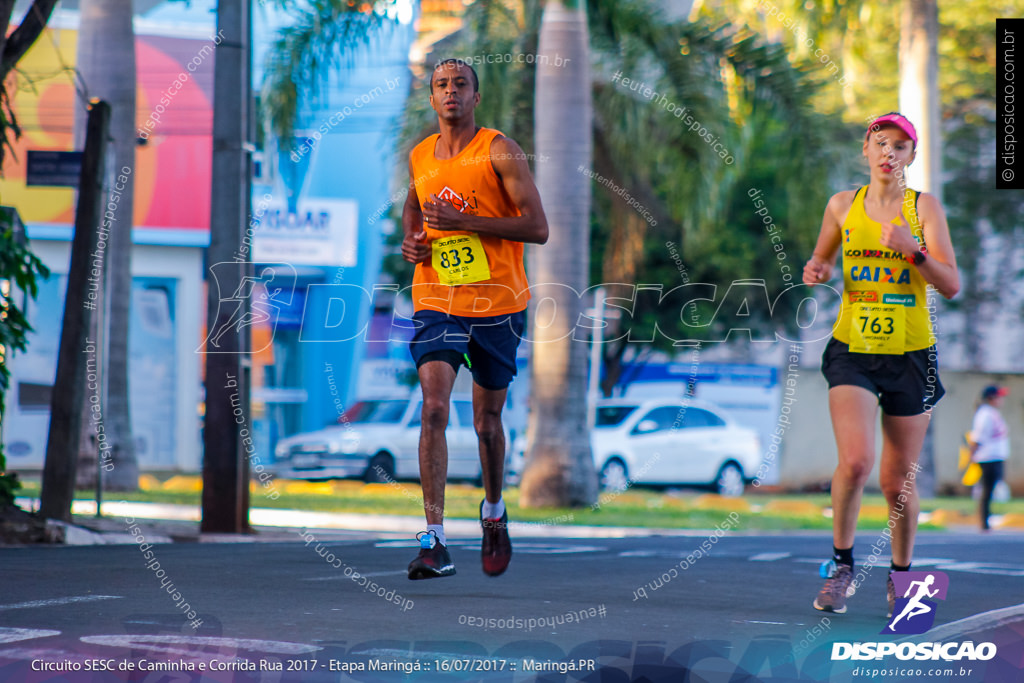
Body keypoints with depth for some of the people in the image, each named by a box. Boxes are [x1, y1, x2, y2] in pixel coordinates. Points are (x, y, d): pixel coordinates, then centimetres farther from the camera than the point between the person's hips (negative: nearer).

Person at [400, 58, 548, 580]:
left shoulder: (499, 151, -7)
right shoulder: (419, 157, 8)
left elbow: (537, 228, -13)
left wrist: (463, 220, -20)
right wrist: (410, 239, 7)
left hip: (497, 305, -2)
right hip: (436, 302, 2)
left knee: (487, 421, 10)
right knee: (434, 408, -16)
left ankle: (494, 512, 39)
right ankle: (434, 541, -19)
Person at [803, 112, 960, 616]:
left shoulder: (925, 207, -1)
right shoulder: (843, 205, 5)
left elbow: (951, 286, -8)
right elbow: (822, 262, 21)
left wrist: (912, 250, -24)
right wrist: (816, 273, -3)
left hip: (910, 356, 0)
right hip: (852, 349, 0)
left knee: (898, 480, 4)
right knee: (855, 461, -20)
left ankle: (901, 575, 27)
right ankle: (842, 566, -1)